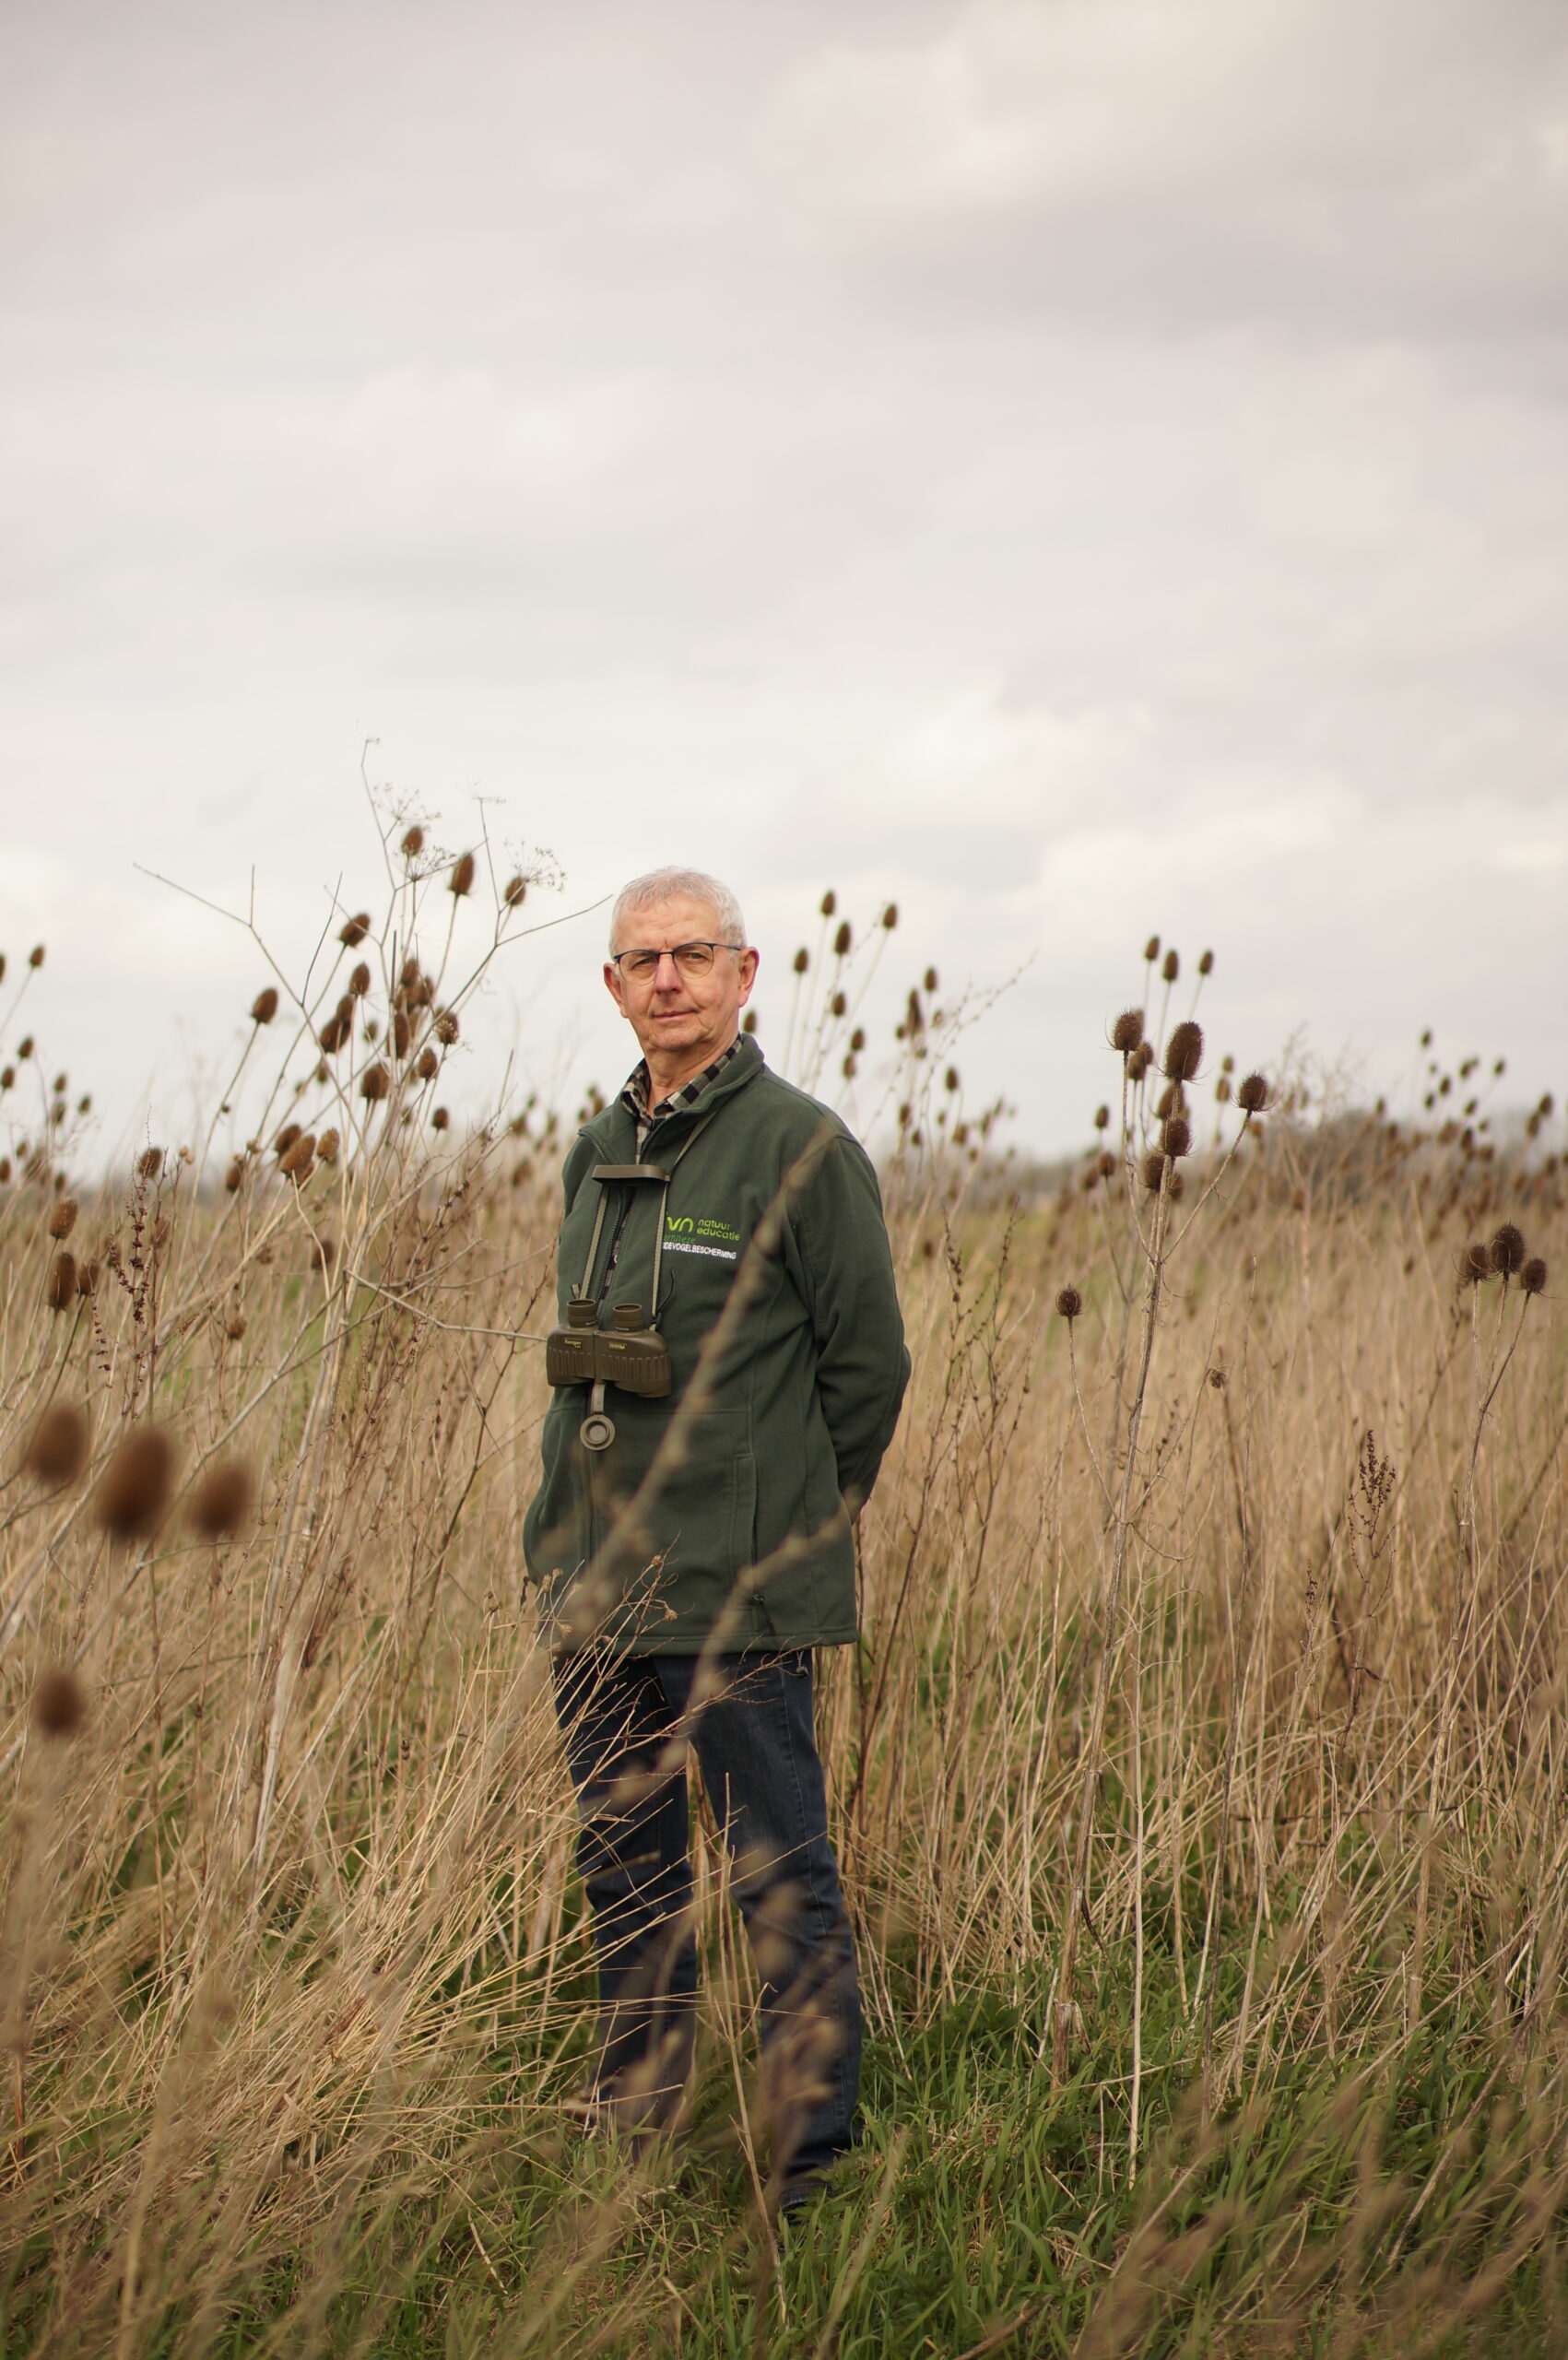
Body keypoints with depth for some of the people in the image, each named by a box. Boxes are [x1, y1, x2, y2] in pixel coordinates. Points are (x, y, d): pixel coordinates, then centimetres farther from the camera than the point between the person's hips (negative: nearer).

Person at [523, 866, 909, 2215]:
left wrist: (798, 1530, 2)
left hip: (738, 1592, -7)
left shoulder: (800, 1146, -9)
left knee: (780, 1874, -1)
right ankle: (635, 2127, 29)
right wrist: (572, 1531, 16)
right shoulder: (598, 1152, 12)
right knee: (625, 1865, 16)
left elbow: (870, 1362, -5)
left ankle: (812, 2150, 8)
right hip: (595, 1581, 7)